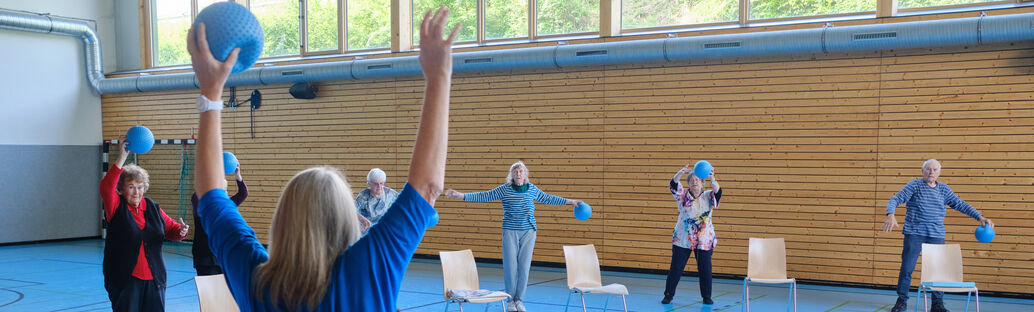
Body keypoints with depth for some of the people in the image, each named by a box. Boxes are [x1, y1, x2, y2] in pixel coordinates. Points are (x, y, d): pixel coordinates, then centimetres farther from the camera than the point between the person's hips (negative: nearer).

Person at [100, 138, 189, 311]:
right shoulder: (117, 207, -1)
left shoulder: (153, 208, 11)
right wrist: (122, 158, -27)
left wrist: (181, 232, -9)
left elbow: (171, 229, 17)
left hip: (153, 278, 4)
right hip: (124, 279, -3)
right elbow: (106, 187, -19)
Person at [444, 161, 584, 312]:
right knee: (510, 267, -3)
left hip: (528, 232, 2)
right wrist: (460, 195, -12)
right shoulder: (505, 189, -2)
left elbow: (548, 198, 19)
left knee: (524, 267, 1)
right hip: (510, 232, -2)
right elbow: (483, 196, -4)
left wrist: (570, 201, 23)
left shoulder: (532, 189, 6)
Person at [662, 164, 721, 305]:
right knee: (676, 268, 2)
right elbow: (673, 185, -15)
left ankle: (706, 296, 19)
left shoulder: (708, 197, 3)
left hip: (704, 240, 0)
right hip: (682, 240, 0)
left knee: (705, 269, 4)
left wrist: (712, 179, -39)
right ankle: (668, 295, 14)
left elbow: (717, 192, -18)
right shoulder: (683, 196, 2)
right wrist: (680, 173, -35)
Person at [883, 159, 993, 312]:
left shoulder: (944, 189, 12)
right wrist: (890, 215, -27)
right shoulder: (915, 185, 0)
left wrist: (980, 217, 6)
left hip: (936, 236, 3)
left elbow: (961, 204, 15)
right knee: (907, 268, -5)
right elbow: (895, 199, -9)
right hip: (914, 233, -3)